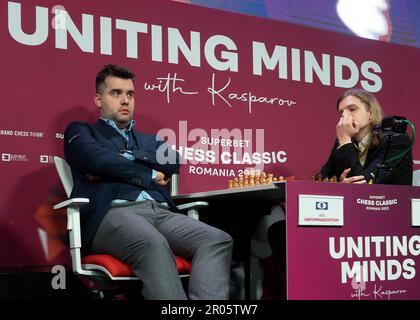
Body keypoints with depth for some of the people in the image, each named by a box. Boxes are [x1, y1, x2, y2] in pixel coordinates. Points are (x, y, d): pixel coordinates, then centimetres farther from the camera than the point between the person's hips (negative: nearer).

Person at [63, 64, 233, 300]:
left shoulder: (150, 140, 35)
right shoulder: (81, 131, 22)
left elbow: (174, 161, 12)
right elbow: (98, 160, -2)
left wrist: (118, 163, 3)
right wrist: (149, 175, 6)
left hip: (161, 212, 5)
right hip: (112, 213, -5)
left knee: (218, 241, -25)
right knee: (153, 244, -40)